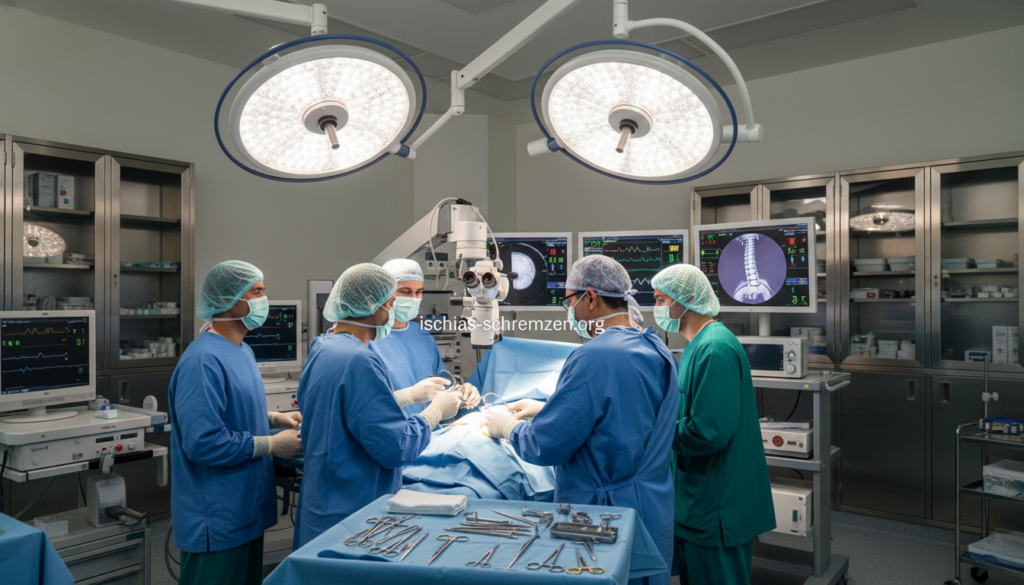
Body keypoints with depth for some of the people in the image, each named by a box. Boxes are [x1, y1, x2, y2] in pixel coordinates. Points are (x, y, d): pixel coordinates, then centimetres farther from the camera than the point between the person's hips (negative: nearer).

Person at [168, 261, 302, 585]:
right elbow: (203, 442, -29)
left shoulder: (242, 351, 9)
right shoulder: (203, 360, -24)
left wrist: (275, 418, 5)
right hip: (216, 521, -10)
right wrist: (272, 444, -20)